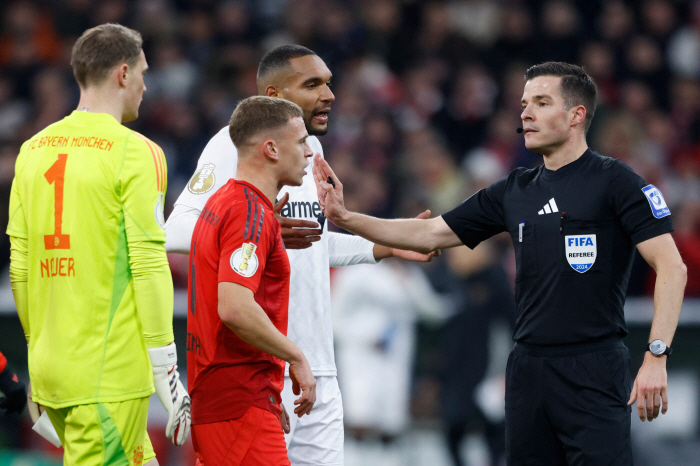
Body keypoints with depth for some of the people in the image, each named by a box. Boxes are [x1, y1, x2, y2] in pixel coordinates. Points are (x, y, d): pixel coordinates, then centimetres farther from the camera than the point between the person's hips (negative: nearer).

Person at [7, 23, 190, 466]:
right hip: (110, 376, -7)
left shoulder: (34, 150, 11)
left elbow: (19, 264, 12)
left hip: (50, 369, 7)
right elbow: (149, 266, -13)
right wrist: (168, 376, -9)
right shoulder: (136, 153, -9)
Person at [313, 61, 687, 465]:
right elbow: (430, 235, 19)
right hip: (528, 367, 6)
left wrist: (656, 357, -19)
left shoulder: (615, 182, -5)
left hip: (593, 371, -6)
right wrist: (346, 218, 10)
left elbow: (671, 266, -11)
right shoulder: (515, 192, 14)